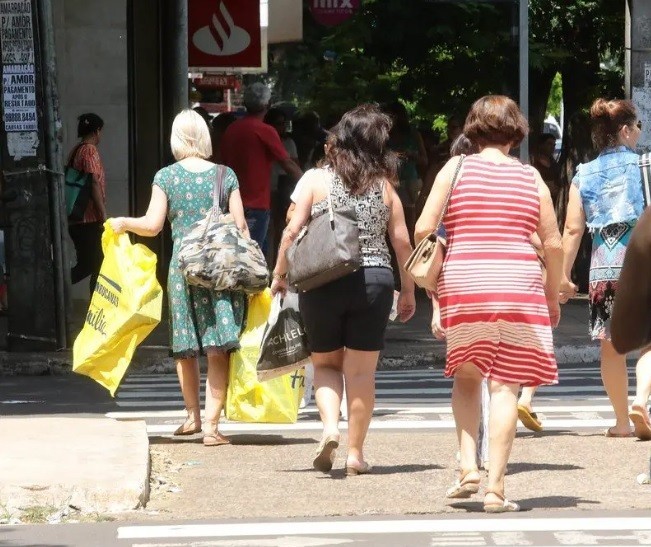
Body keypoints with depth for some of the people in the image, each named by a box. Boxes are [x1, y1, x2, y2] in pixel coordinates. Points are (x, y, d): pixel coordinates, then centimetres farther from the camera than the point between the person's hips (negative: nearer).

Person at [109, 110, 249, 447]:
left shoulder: (166, 177, 1)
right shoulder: (225, 175, 3)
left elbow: (152, 225, -3)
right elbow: (240, 226, 1)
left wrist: (123, 224, 16)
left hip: (183, 264, 0)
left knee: (185, 346, 16)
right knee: (218, 349, -2)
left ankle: (193, 416, 25)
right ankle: (211, 425, -8)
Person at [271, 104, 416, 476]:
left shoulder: (316, 179, -1)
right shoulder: (384, 186, 3)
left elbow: (293, 231, -4)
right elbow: (402, 241, 5)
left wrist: (280, 274, 9)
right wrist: (409, 290, 15)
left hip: (322, 282, 0)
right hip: (373, 280, 0)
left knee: (326, 363, 15)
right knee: (362, 371, 6)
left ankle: (330, 427, -8)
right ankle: (356, 451, 8)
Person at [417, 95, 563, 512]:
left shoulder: (456, 168, 4)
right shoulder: (531, 177, 7)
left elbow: (423, 230, -2)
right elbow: (553, 243, 6)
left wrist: (434, 284, 10)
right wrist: (553, 296, 17)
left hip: (463, 287, 0)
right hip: (519, 288, 0)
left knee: (466, 377, 19)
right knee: (505, 386, 0)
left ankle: (468, 467, 3)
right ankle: (496, 488, -5)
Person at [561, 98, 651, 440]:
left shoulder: (583, 175, 7)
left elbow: (573, 229, 3)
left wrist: (564, 275, 5)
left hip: (602, 267, 3)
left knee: (611, 346, 10)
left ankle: (622, 420, 14)